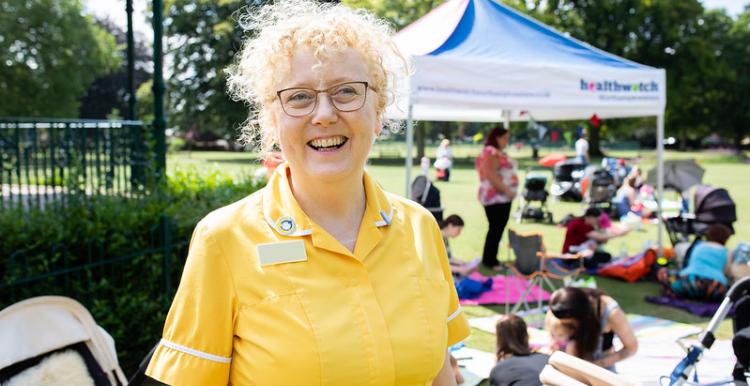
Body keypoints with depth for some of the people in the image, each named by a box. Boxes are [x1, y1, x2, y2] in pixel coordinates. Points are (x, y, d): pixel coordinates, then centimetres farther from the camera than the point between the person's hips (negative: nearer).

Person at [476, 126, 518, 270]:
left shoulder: (499, 152, 19)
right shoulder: (491, 152, -13)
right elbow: (491, 175, -23)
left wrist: (508, 192, 18)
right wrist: (506, 190, -23)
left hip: (502, 197, 10)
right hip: (495, 197, -10)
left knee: (498, 229, 12)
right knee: (496, 229, -8)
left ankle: (490, 259, 18)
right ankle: (489, 261, -2)